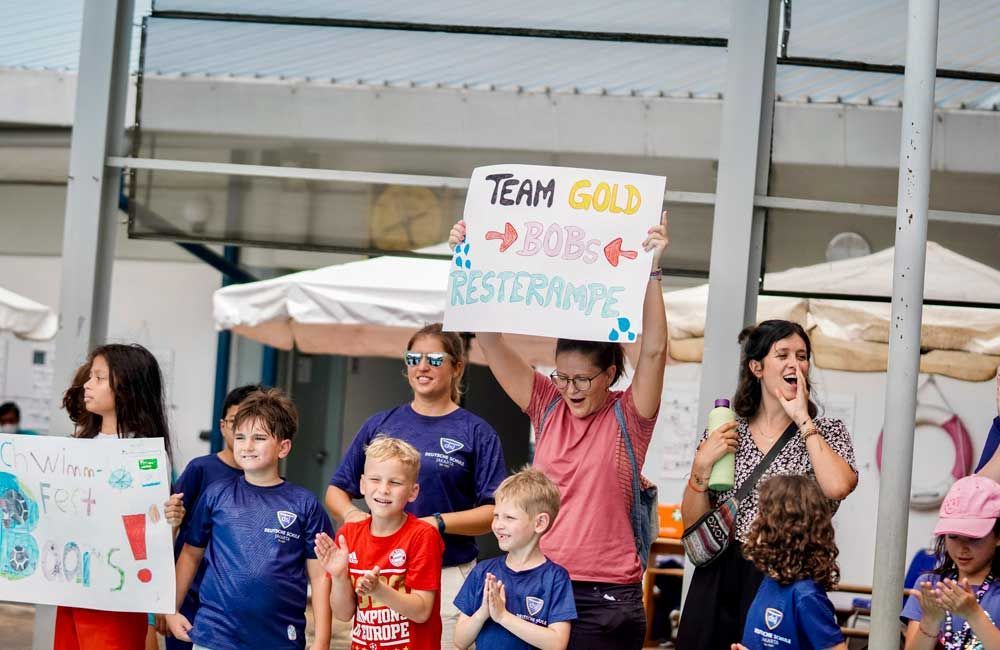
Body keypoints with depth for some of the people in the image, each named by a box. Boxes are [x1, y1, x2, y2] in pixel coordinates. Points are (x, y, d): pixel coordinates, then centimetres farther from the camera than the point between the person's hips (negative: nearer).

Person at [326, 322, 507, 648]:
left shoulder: (476, 433, 1)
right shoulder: (381, 424, 11)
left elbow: (494, 512, -5)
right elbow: (337, 490, 16)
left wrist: (438, 523, -18)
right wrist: (351, 513, -6)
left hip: (448, 577, -3)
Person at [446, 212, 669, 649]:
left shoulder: (628, 416, -1)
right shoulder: (548, 406, 7)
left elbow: (653, 351, -16)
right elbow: (491, 342, 2)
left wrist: (652, 270, -25)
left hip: (606, 597, -3)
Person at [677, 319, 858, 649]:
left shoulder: (826, 432, 4)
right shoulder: (723, 432, 8)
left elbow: (837, 487, -19)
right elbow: (693, 520, 8)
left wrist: (803, 419, -9)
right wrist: (702, 464, -8)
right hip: (719, 580, 2)